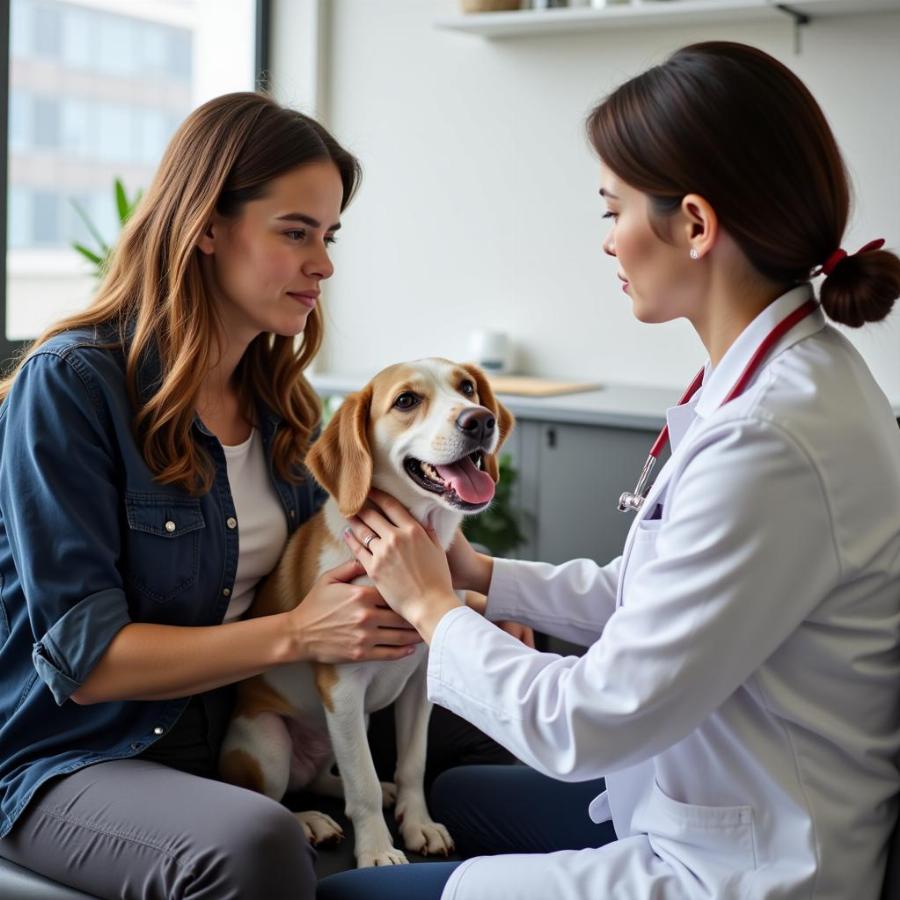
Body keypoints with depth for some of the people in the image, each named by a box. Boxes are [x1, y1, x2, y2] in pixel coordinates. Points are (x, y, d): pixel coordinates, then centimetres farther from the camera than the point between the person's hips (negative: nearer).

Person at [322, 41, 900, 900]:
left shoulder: (774, 441, -30)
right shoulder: (786, 380, 1)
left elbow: (586, 724, -25)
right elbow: (645, 592, 11)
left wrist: (433, 606, -9)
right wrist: (480, 572, 9)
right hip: (693, 812, 9)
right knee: (446, 793, 30)